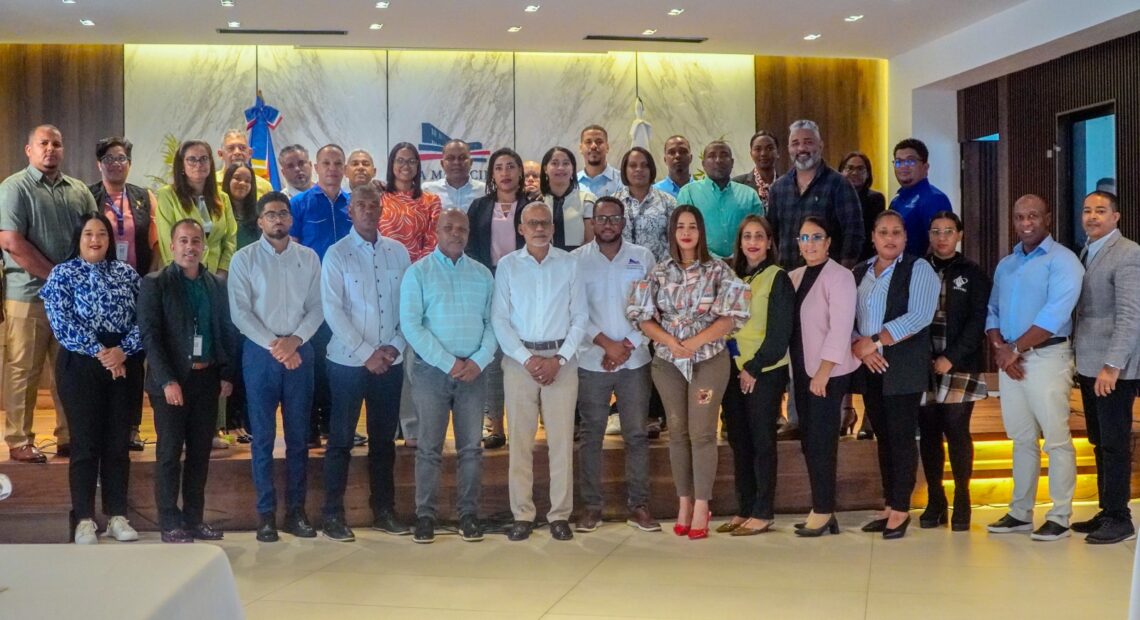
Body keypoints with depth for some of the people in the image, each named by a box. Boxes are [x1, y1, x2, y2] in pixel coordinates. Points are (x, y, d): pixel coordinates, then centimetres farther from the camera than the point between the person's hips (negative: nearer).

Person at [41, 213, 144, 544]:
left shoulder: (127, 273, 10)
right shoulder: (62, 275, 2)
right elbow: (62, 323, -9)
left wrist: (122, 351, -13)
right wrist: (99, 352, -15)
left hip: (125, 364, 3)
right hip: (80, 366, -3)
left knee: (119, 442, 6)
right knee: (85, 443, 0)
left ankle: (117, 515, 14)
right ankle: (84, 519, 8)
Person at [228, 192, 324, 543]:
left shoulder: (308, 258, 9)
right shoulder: (244, 259, 1)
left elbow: (318, 307, 4)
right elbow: (240, 311, -6)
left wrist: (294, 340, -11)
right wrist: (274, 345, -14)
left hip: (300, 352, 2)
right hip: (260, 353, -2)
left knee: (298, 436, 5)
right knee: (262, 437, 1)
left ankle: (296, 511, 13)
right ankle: (266, 514, 7)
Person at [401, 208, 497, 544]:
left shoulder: (483, 274, 10)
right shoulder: (418, 273, 0)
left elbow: (492, 322, 6)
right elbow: (411, 325, -8)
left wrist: (479, 361, -9)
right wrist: (449, 363, -13)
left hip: (474, 371, 3)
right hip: (432, 369, -2)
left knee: (471, 447, 6)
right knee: (429, 447, 2)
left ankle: (468, 514, 14)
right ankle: (425, 515, 9)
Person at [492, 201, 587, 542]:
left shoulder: (569, 264, 4)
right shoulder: (507, 265, 4)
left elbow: (580, 317, 3)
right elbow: (499, 319, 0)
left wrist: (558, 359, -7)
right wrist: (526, 358, -9)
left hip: (561, 358, 0)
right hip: (518, 358, 0)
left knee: (561, 439, 0)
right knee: (520, 439, 2)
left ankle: (560, 514, 7)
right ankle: (522, 514, 8)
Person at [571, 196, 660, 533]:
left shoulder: (642, 257, 5)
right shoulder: (576, 260, 2)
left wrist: (628, 345, -7)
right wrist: (607, 343, -11)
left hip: (635, 361, 1)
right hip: (591, 362, -1)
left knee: (637, 434, 3)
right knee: (591, 435, 4)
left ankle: (639, 505, 11)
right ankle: (592, 506, 13)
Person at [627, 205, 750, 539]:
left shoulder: (718, 270, -2)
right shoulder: (659, 272, 5)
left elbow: (730, 317, -6)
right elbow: (643, 316, 3)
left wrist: (696, 342, -16)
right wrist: (671, 342, -12)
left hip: (709, 360, -2)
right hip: (668, 361, 3)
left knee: (702, 432, -4)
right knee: (677, 432, 7)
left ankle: (701, 507, 1)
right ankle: (684, 503, 15)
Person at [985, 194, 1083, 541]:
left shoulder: (1062, 261, -6)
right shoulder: (1005, 265, 16)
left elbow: (1055, 314, -17)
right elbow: (992, 312, 14)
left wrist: (1016, 349, -14)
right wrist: (999, 348, -5)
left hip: (1047, 357, -6)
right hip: (1010, 361, 7)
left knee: (1056, 440, -4)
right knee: (1022, 440, 12)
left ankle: (1060, 518, 2)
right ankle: (1020, 513, 18)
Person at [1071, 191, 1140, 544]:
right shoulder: (1086, 254, 14)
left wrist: (1112, 366, -22)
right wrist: (1080, 361, 7)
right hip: (1089, 365, 7)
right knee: (1100, 443, 12)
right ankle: (1107, 512, 21)